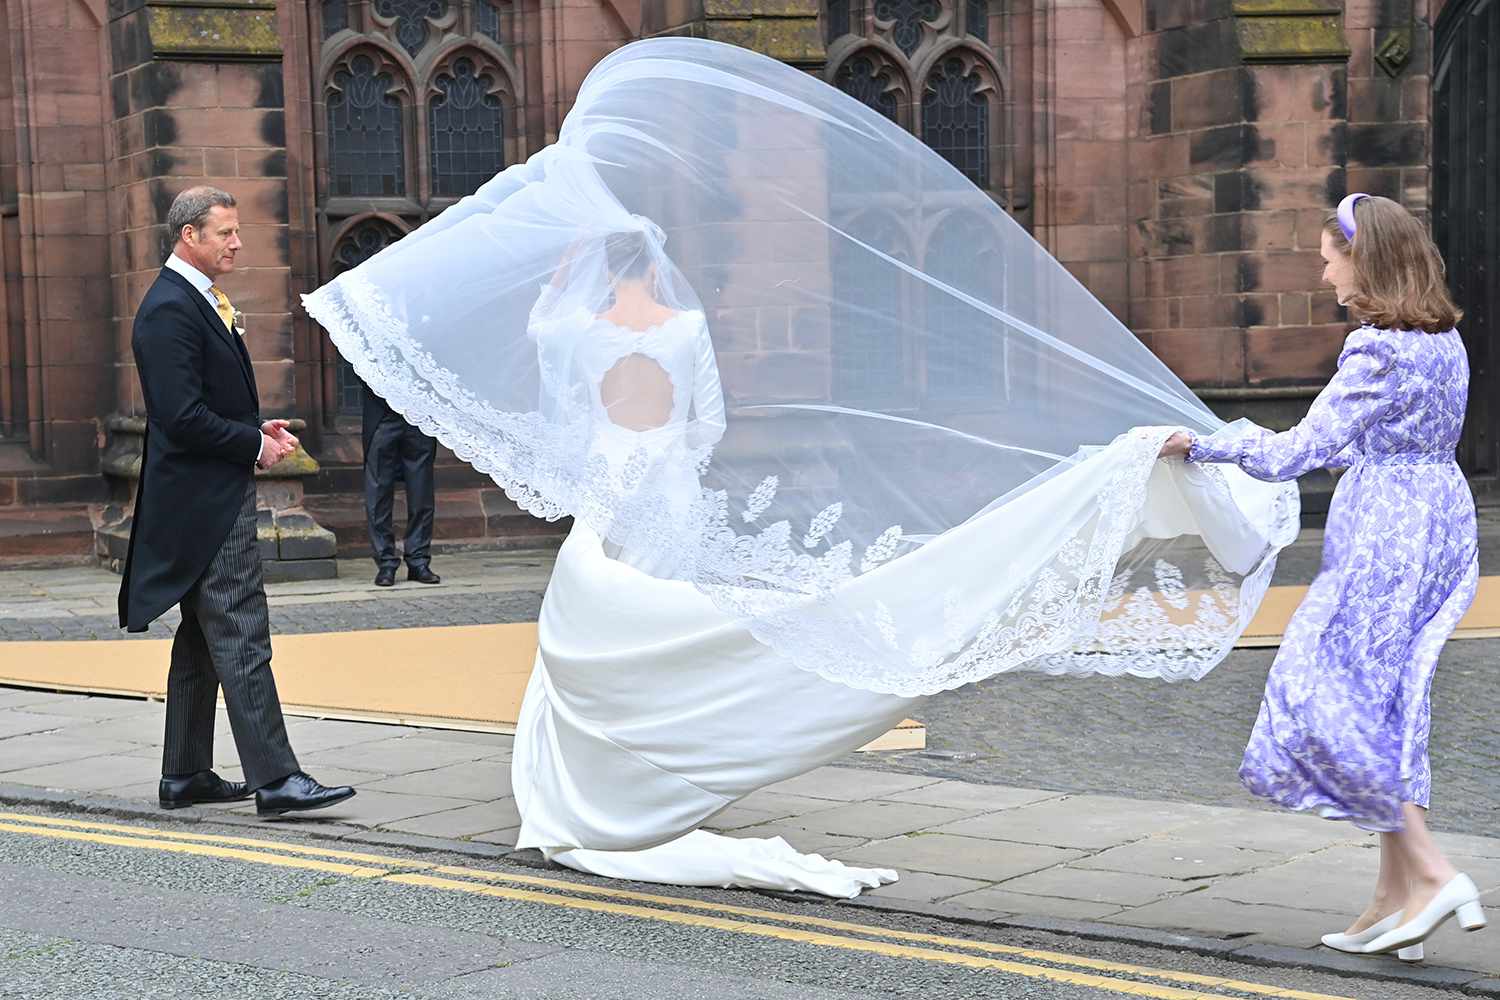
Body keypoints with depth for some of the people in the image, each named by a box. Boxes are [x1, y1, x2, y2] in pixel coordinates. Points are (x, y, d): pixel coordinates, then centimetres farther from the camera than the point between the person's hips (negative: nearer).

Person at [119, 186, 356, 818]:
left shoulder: (197, 302, 16)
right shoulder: (169, 310, -16)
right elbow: (182, 417, -23)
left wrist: (258, 429, 8)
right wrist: (255, 445, -13)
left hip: (210, 499, 11)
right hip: (206, 501, -11)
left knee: (201, 639, 14)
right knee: (241, 638, -11)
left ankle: (186, 774, 21)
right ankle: (274, 779, -10)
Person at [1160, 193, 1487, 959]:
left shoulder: (1379, 350, -16)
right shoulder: (1443, 338, 11)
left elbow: (1299, 449, -15)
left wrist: (1206, 444, -5)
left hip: (1384, 535, -9)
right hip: (1441, 524, 9)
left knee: (1330, 701, -4)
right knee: (1385, 706, 12)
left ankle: (1430, 874, -9)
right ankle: (1394, 898, 14)